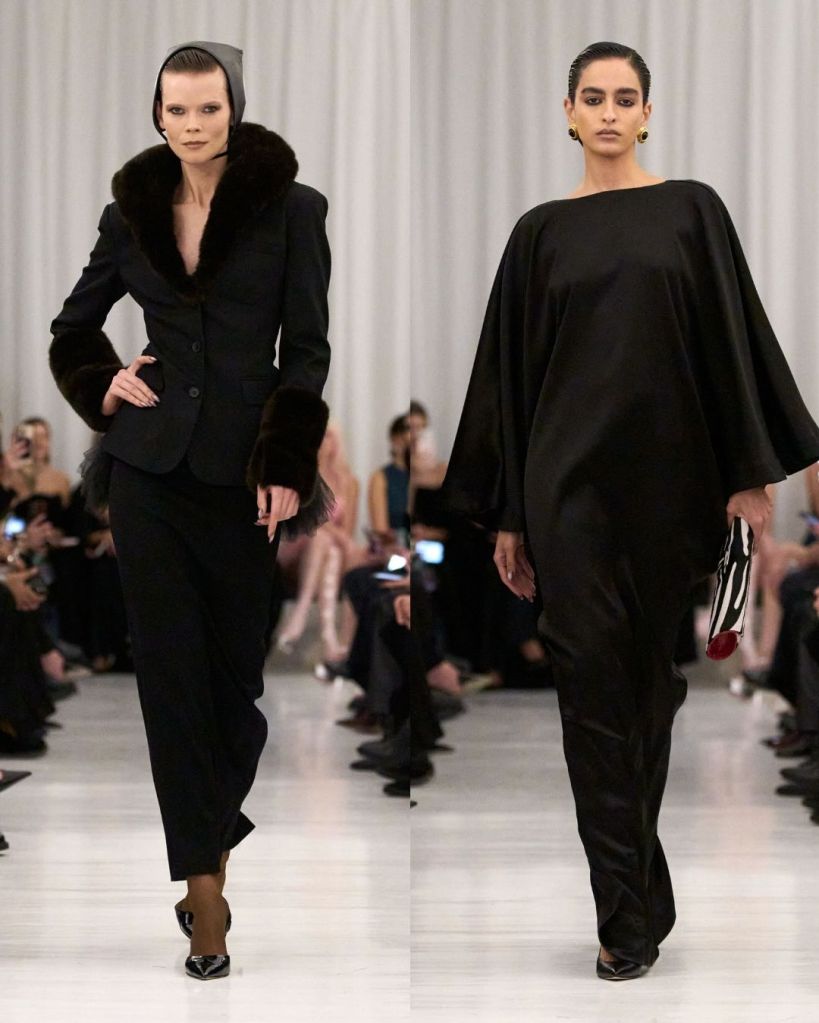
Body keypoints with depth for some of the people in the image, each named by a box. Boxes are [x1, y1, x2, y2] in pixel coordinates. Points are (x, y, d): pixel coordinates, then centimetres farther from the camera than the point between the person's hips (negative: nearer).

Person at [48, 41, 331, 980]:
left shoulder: (291, 208, -2)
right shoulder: (132, 212, 7)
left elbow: (307, 351, -4)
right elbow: (72, 330, 19)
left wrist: (285, 468, -10)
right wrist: (103, 388, 2)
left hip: (242, 470, -2)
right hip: (150, 469, 2)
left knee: (236, 664, 6)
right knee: (171, 671, -2)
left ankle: (211, 840, 27)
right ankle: (206, 883, 2)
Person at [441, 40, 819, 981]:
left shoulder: (692, 211, 5)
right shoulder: (542, 230, 8)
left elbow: (733, 337, 2)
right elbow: (512, 368, 7)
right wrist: (506, 515, 5)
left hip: (670, 473, 0)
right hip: (571, 478, 0)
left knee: (653, 675, 9)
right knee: (594, 681, -6)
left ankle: (633, 894, 29)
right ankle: (629, 912, -2)